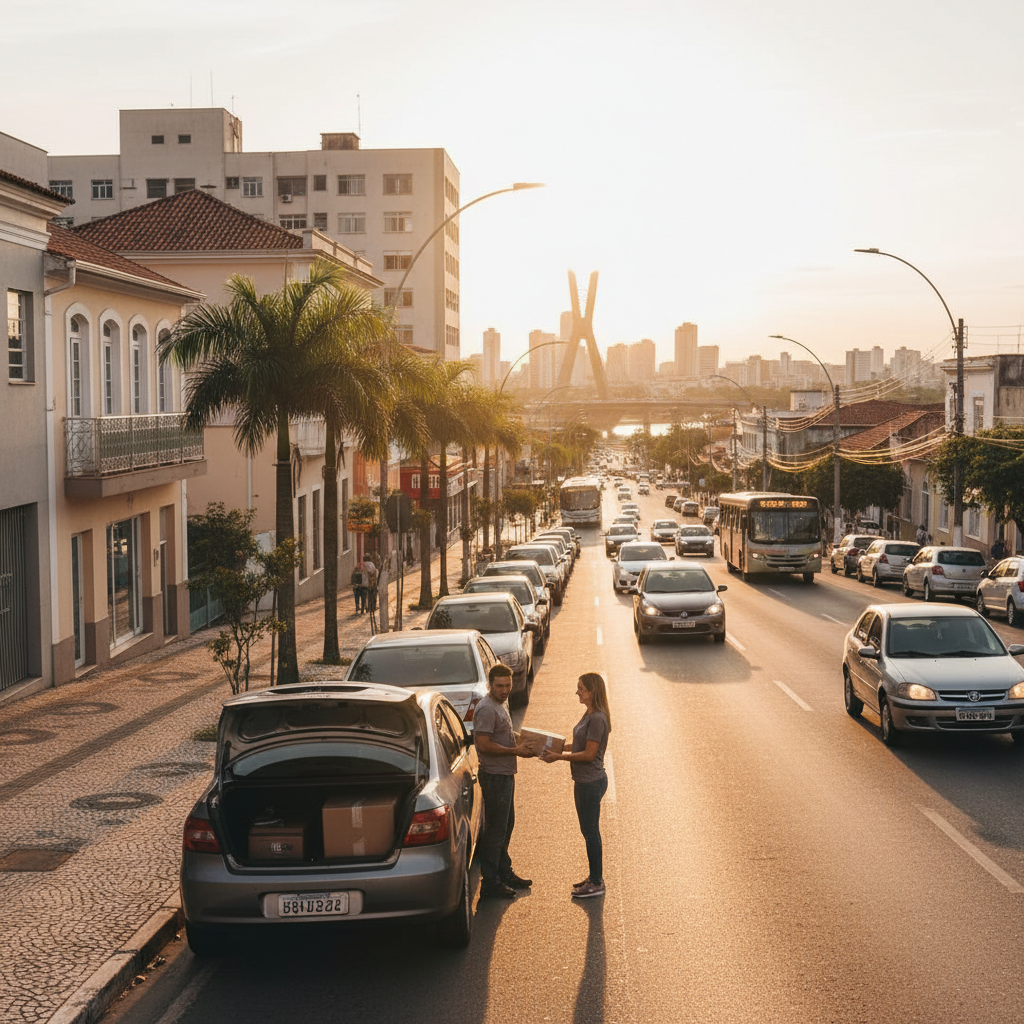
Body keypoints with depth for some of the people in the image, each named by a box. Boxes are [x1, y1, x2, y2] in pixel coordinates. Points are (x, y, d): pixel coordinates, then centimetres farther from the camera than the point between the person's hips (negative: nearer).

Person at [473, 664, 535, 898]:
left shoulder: (502, 704, 12)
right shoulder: (486, 709, -20)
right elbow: (484, 744, -25)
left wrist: (521, 744, 9)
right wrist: (515, 751, -20)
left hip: (506, 774, 10)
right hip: (494, 776, -10)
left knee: (506, 826, 19)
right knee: (495, 830, -3)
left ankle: (505, 873, 32)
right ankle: (490, 883, 5)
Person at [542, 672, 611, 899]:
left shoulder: (597, 719, -22)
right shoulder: (588, 715, 9)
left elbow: (589, 754, -22)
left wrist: (560, 756, -16)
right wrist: (560, 753, 7)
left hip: (592, 782, -10)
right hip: (583, 780, 10)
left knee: (591, 831, -1)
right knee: (588, 830, 18)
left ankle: (597, 883, 9)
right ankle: (594, 877, 29)